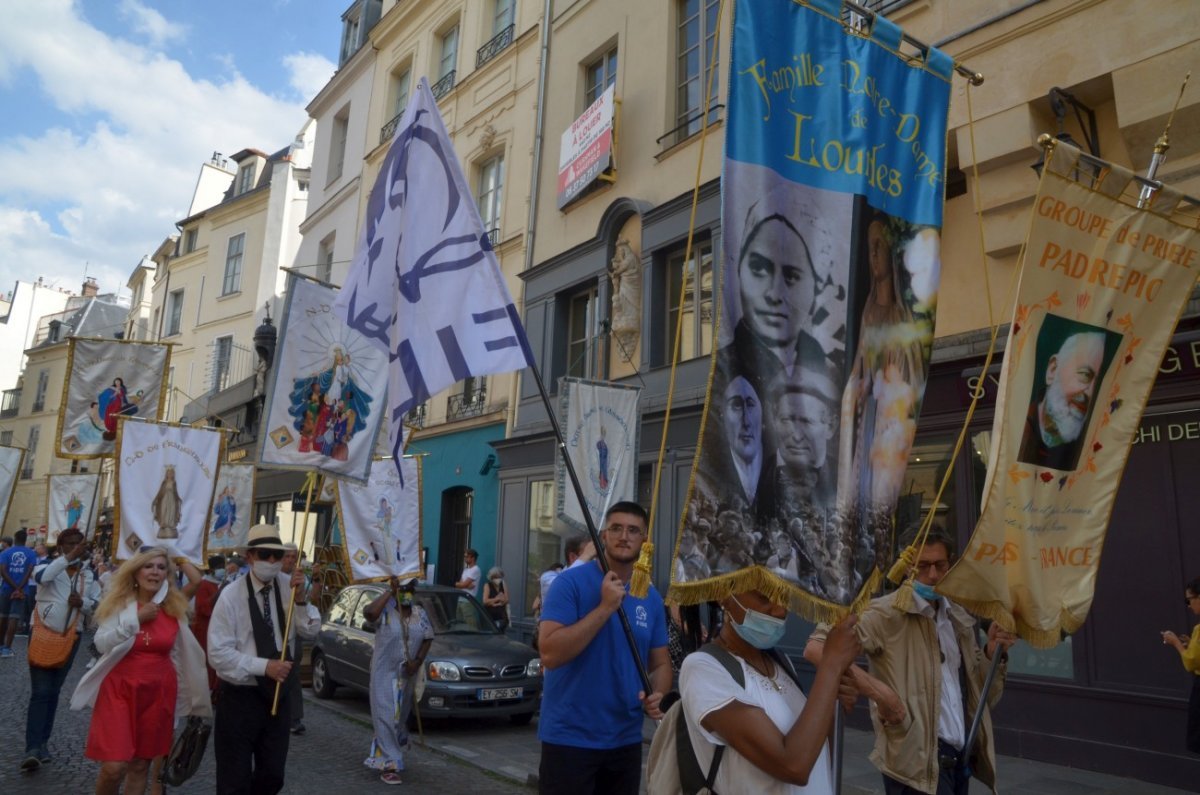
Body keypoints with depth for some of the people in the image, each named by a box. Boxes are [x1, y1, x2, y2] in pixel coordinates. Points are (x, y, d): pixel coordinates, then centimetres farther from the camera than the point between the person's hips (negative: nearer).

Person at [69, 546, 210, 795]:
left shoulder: (175, 608, 1)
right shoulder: (119, 604, -3)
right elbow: (101, 643, -14)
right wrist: (136, 619, -21)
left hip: (158, 692, 2)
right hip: (120, 689, -2)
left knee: (141, 764, 10)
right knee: (115, 766, -9)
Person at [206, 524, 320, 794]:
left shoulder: (288, 585, -3)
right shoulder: (231, 595, -15)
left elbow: (311, 631, -6)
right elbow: (218, 653, -18)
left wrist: (300, 599, -21)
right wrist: (264, 666, -26)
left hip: (279, 693, 4)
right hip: (240, 697, -4)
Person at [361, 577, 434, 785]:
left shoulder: (420, 614, 3)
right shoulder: (384, 611, -13)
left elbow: (428, 638, 8)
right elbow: (369, 613, -36)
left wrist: (418, 661, -7)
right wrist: (390, 591, -29)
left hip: (408, 674, 5)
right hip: (385, 673, -5)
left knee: (401, 716, 20)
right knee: (386, 717, -7)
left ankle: (391, 754, 43)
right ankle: (388, 764, -1)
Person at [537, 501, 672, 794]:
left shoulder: (651, 598, 4)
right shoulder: (571, 582, -13)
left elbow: (660, 663, 11)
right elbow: (550, 654, -22)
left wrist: (657, 694, -10)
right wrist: (605, 607, -24)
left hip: (626, 740, 6)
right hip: (570, 738, -5)